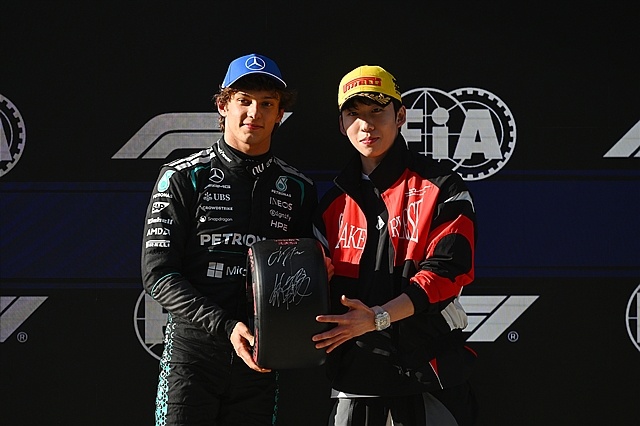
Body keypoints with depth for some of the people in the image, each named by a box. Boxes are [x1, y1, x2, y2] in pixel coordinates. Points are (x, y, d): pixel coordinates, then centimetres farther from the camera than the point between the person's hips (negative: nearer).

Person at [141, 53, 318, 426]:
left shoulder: (298, 189, 11)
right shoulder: (183, 178, 0)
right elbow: (158, 275, -7)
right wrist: (227, 327, -17)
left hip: (260, 362, 3)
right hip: (193, 352, -3)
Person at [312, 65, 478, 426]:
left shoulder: (441, 188, 0)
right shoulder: (334, 203, 15)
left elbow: (446, 270, -11)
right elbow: (323, 282, 17)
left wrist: (379, 317, -21)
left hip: (427, 369, -4)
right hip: (354, 374, 4)